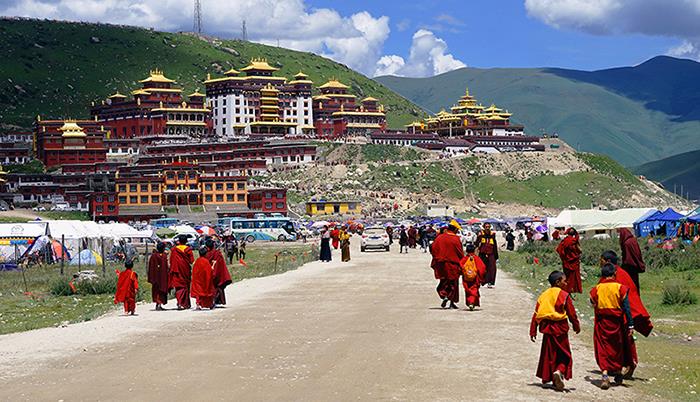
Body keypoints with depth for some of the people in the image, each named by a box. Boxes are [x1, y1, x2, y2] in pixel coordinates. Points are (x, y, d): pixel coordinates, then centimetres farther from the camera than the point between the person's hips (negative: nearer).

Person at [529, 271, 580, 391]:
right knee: (564, 354, 4)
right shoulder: (564, 295, -9)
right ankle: (559, 371, -21)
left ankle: (546, 377, 21)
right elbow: (571, 313, -6)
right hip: (560, 328, -4)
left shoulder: (543, 295, 5)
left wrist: (533, 331, 9)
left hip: (547, 328, 4)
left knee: (548, 354, 15)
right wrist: (576, 326, 8)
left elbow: (536, 314, 5)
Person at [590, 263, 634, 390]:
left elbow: (593, 305, 9)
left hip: (601, 323, 0)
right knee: (618, 348, 18)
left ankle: (605, 373, -15)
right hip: (617, 323, 0)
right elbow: (626, 308, -8)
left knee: (603, 348, 3)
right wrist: (630, 325, -4)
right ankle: (618, 373, 30)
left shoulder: (596, 289, -4)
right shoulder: (620, 288, -8)